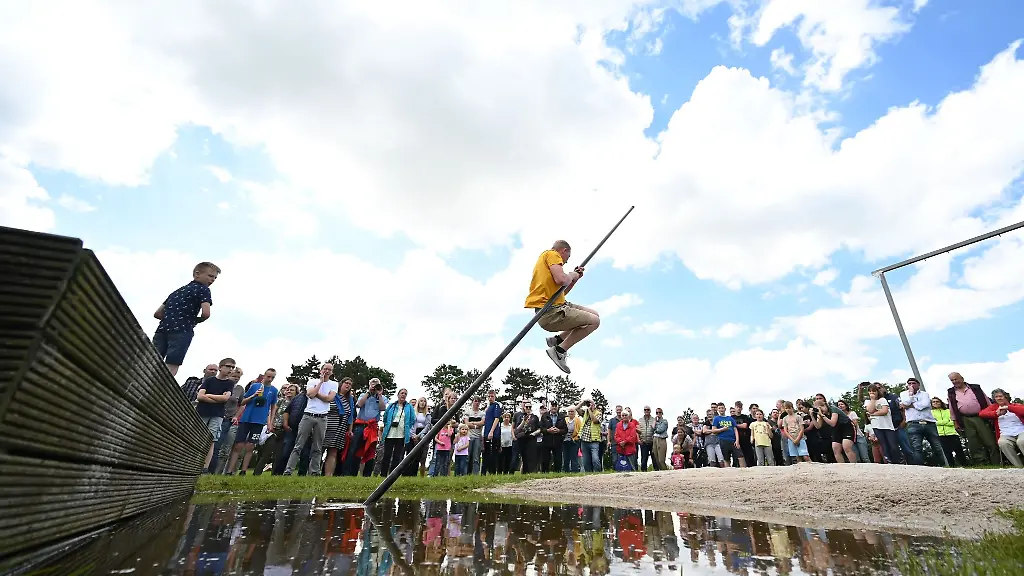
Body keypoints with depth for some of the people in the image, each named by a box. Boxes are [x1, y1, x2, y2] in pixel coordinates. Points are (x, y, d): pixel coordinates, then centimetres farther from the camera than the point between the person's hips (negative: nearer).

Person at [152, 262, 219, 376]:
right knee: (170, 370, -13)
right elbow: (206, 313, -10)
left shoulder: (177, 291, 28)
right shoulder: (203, 289, 4)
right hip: (182, 332, -7)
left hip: (162, 329, 7)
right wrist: (194, 320, 10)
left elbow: (157, 314, 26)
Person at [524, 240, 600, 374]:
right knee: (594, 321, -6)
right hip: (551, 313, -10)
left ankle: (557, 339, 14)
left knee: (594, 315, 16)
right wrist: (572, 275, -1)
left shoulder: (543, 258, 26)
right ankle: (560, 350, -5)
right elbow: (561, 279, -21)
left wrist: (575, 278, 20)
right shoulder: (552, 254, -2)